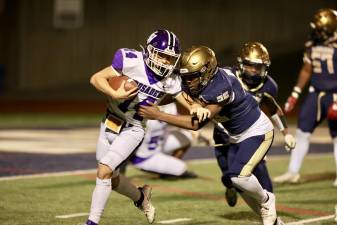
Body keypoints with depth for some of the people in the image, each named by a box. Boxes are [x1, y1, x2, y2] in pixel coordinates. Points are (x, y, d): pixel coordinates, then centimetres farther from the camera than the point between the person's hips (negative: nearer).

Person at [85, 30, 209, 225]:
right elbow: (96, 78, -16)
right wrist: (115, 94, -33)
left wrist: (196, 108, -25)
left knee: (104, 171, -18)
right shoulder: (132, 62, -18)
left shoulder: (169, 81, -9)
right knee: (110, 178, 12)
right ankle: (140, 197, 40)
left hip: (133, 130, -2)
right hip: (110, 123, 2)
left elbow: (188, 102, -1)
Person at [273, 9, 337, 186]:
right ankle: (293, 172, 13)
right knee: (302, 131, 4)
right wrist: (295, 95, 13)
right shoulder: (312, 46, 4)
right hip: (315, 93, 6)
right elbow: (306, 71, 14)